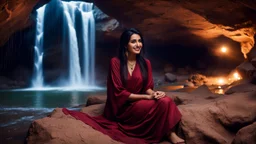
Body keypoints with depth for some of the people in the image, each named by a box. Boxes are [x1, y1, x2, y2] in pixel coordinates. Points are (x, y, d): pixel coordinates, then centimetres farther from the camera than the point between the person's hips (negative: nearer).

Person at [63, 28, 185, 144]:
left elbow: (147, 87, 8)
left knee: (165, 100, -26)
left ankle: (170, 132, -13)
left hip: (140, 103, 5)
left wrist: (154, 93, -17)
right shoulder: (115, 62, -10)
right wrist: (147, 97, -17)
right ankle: (168, 133, -8)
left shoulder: (145, 63, 5)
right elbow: (119, 92, -12)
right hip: (123, 107, -5)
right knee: (163, 103, -27)